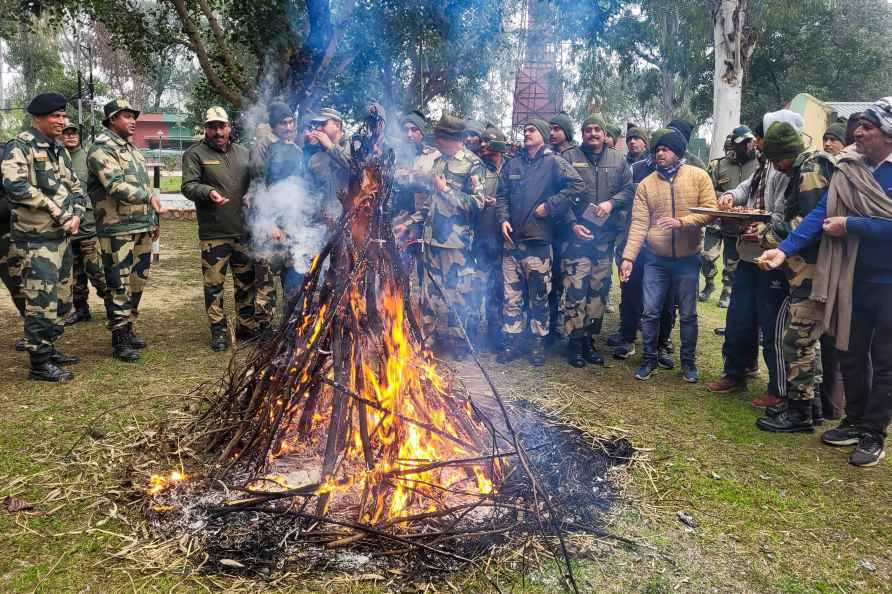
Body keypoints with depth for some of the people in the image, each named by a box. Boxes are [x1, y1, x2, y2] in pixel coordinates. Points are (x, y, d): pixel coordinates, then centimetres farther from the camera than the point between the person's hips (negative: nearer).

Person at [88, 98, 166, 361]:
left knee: (137, 281, 14)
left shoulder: (133, 149, 19)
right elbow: (116, 186, -23)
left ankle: (128, 329, 26)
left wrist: (153, 218, 20)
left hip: (143, 229, 9)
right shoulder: (101, 149, -9)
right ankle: (119, 340, 3)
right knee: (119, 286, -4)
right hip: (118, 230, -9)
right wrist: (150, 197, -31)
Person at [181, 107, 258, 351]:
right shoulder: (195, 154, -1)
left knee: (247, 282, 13)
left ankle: (247, 327, 26)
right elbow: (188, 186, -10)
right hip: (213, 233, -4)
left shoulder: (243, 153, 14)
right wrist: (208, 192, -28)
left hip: (244, 230, 5)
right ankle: (219, 331, 13)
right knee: (214, 284, 1)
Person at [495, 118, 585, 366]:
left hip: (539, 242, -4)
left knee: (539, 297, 5)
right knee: (511, 296, 8)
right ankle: (511, 342, 18)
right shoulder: (513, 164, 13)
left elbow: (578, 185, -12)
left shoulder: (554, 162, -2)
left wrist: (550, 206, -13)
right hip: (512, 240, 4)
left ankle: (539, 343, 18)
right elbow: (502, 195, 15)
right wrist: (503, 219, -2)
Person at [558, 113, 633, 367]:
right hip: (576, 234, -3)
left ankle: (589, 339, 20)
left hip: (605, 236, 4)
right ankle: (574, 341, 4)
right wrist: (573, 223, -12)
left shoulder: (618, 160, 11)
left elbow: (629, 189, 9)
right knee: (575, 289, -6)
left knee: (599, 289, 8)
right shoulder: (570, 159, 1)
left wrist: (612, 202, -10)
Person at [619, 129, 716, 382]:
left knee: (688, 314, 9)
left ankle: (688, 361, 25)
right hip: (656, 259, 1)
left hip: (687, 259, -1)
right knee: (650, 312, 4)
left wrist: (681, 222, -24)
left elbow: (709, 210, -9)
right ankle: (649, 359, 21)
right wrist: (628, 257, -16)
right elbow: (639, 223, -7)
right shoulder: (646, 184, 0)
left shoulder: (698, 176, -3)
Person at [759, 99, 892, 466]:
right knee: (850, 353, 14)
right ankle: (855, 421, 31)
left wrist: (850, 225, -19)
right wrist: (785, 250, -17)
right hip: (854, 279, 5)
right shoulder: (848, 168, 0)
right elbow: (821, 213, -7)